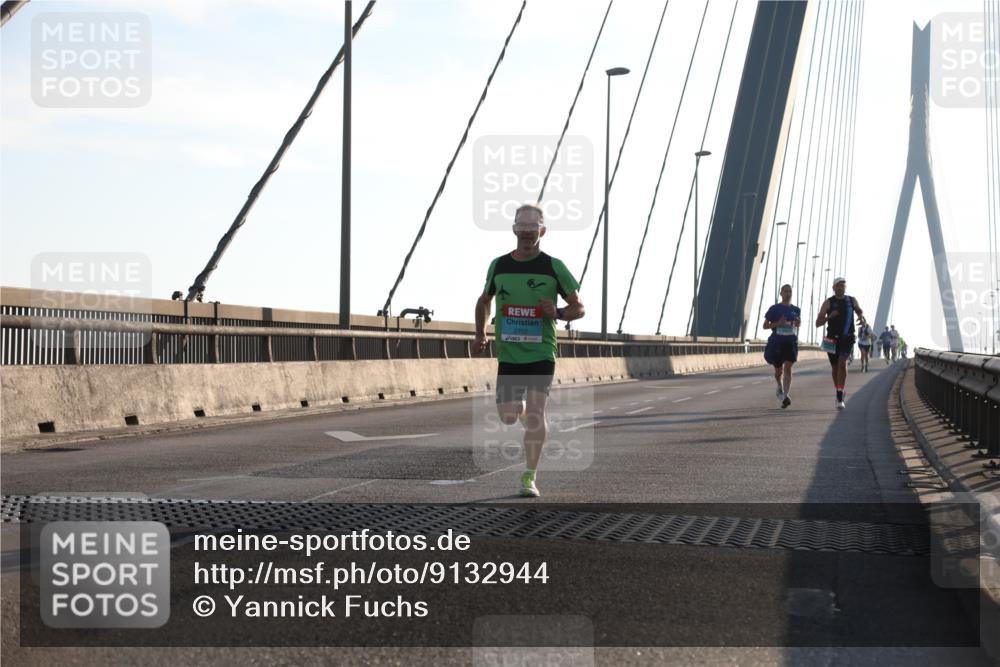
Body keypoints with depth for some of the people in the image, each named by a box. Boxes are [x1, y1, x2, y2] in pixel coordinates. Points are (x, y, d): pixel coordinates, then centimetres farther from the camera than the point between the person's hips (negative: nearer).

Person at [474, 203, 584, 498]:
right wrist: (480, 334, 7)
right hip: (508, 355, 3)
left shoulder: (553, 267, -2)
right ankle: (523, 409, 41)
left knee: (536, 412, -13)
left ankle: (529, 477, -3)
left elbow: (579, 307, 3)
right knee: (507, 417, 3)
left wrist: (558, 313, -18)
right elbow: (484, 301, 21)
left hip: (541, 354, -3)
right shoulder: (499, 265, 5)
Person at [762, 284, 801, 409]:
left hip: (791, 342, 1)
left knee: (788, 368, -16)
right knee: (779, 370, 10)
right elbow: (765, 325, 0)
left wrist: (798, 323, 0)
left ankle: (785, 396, -24)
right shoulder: (774, 309, -1)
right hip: (777, 343, -1)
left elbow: (799, 323, 25)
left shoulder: (796, 309, 9)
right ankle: (780, 388, 42)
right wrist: (778, 323, -17)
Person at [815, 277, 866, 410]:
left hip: (847, 338, -1)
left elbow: (859, 311, 26)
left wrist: (861, 316, 1)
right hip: (832, 339, 1)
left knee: (842, 362, -21)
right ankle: (839, 393, 36)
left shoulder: (852, 300, 4)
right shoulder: (828, 303, -2)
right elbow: (818, 323, -4)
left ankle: (840, 398, -24)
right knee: (835, 367, 11)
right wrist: (829, 316, -22)